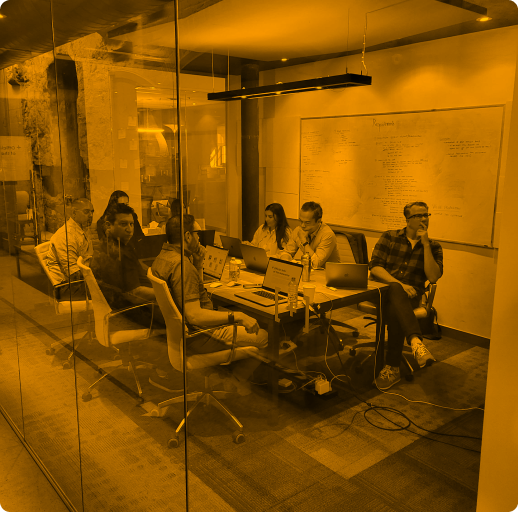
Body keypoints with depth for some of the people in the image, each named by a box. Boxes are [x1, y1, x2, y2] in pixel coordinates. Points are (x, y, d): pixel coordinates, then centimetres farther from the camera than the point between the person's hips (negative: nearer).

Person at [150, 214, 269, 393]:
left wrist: (198, 261, 5)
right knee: (264, 337, -7)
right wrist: (237, 316, -27)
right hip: (196, 335, -10)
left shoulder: (162, 257, 7)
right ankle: (238, 381, 18)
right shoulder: (181, 264, -26)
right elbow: (194, 315, -31)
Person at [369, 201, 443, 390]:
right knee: (395, 291, -39)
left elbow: (433, 277, -6)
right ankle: (416, 342, -57)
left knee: (394, 309, -37)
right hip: (384, 290, 0)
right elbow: (374, 267, -3)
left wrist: (425, 244, -9)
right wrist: (399, 284, -18)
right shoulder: (389, 237, 8)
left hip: (410, 296, 0)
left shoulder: (433, 247, 10)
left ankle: (392, 368, -34)